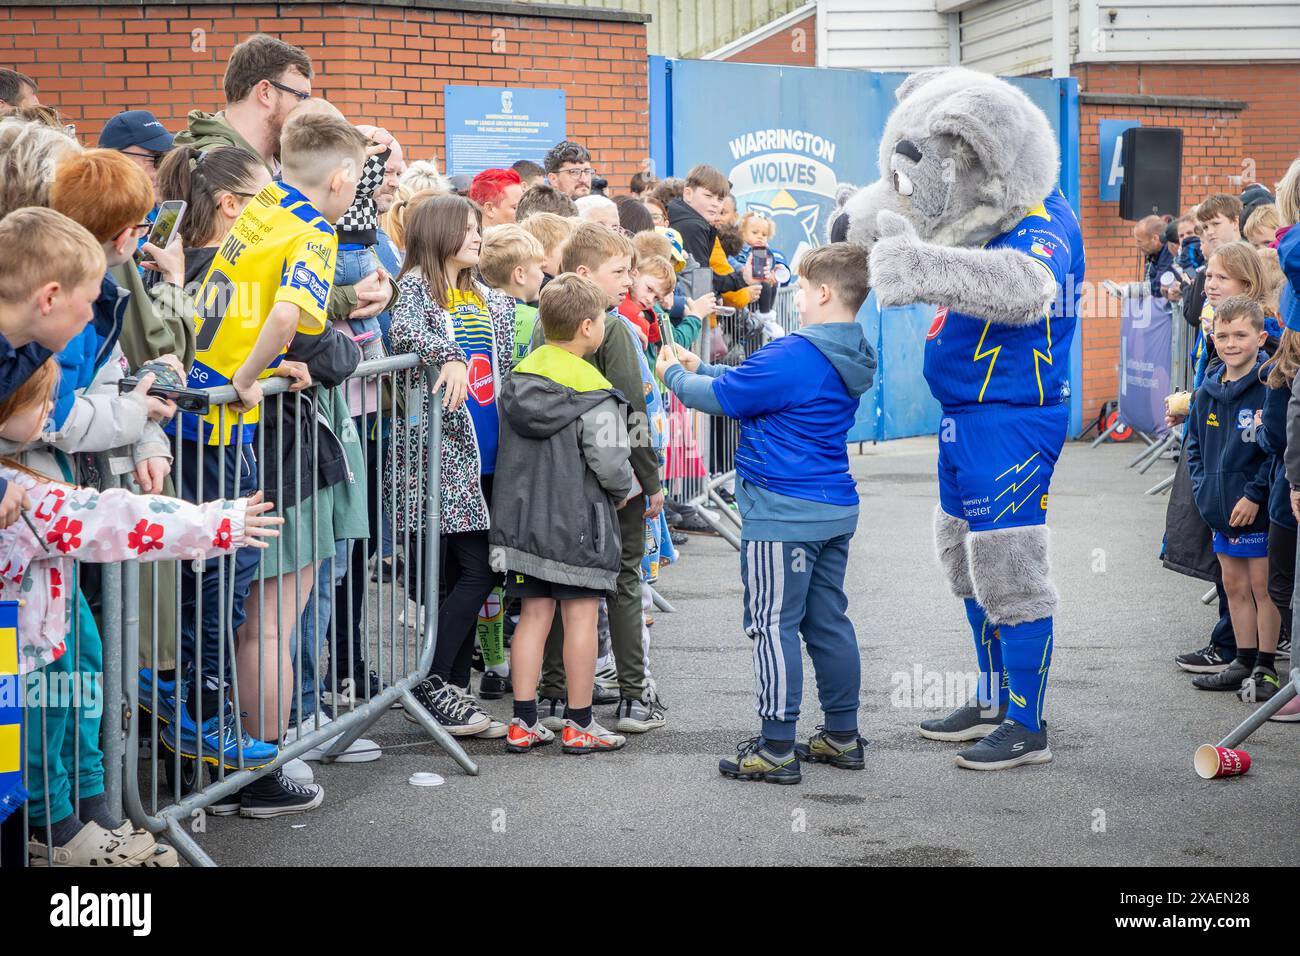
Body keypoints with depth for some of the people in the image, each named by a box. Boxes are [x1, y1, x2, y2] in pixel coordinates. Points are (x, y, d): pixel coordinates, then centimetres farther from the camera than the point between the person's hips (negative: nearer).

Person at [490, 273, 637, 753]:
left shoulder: (519, 376, 5)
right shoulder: (595, 393, -15)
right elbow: (608, 461, -18)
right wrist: (624, 490, 2)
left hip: (523, 516, 6)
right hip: (578, 521, -6)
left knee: (533, 614, 11)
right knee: (580, 616, 3)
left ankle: (524, 722, 12)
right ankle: (579, 724, 9)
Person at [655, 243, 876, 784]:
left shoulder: (793, 357, -19)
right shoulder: (849, 359, 10)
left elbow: (718, 397, -10)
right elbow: (753, 382, 19)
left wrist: (675, 374, 8)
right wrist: (701, 369, 18)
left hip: (783, 515, -9)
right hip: (835, 511, 9)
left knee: (774, 626, -3)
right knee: (828, 622, 15)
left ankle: (777, 749, -1)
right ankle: (842, 737, 22)